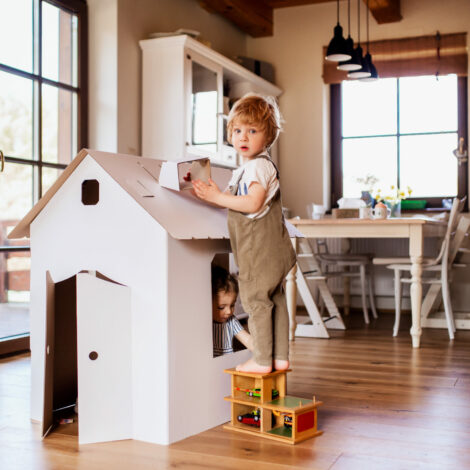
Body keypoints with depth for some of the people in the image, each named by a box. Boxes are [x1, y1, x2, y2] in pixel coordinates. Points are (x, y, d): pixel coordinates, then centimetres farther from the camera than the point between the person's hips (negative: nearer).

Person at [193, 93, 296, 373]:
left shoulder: (259, 165, -15)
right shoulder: (248, 167, 19)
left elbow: (253, 204, -24)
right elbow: (241, 201, 20)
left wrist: (217, 197, -20)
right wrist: (216, 194, 11)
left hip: (260, 246, -10)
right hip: (270, 247, 10)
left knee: (256, 300, -3)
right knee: (275, 299, 12)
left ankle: (262, 360, 5)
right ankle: (280, 358, 20)